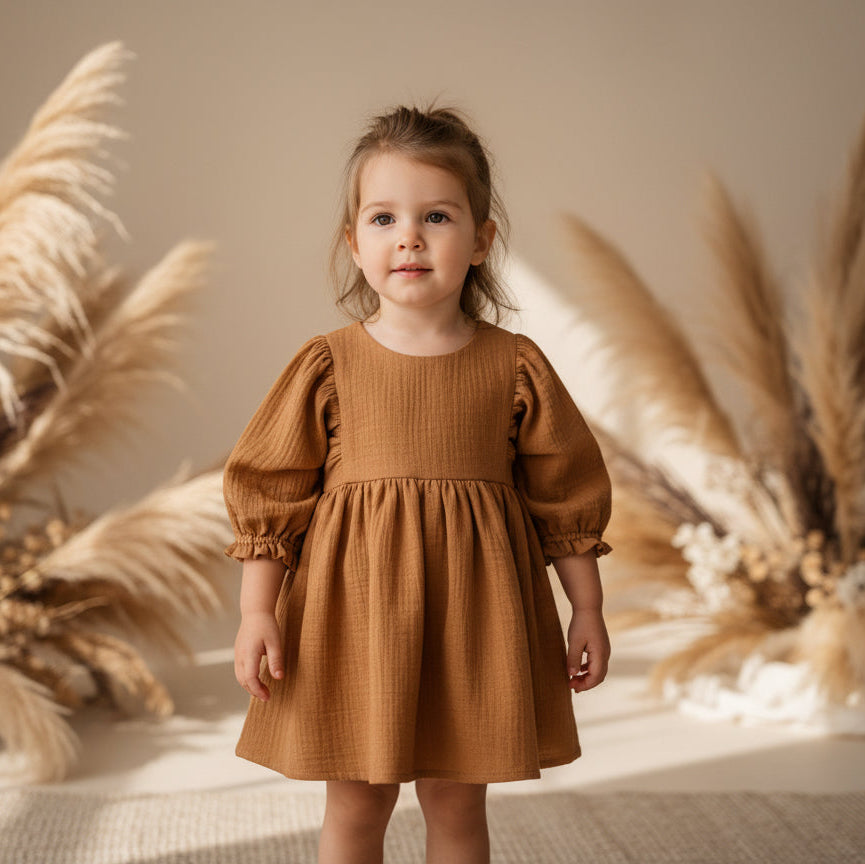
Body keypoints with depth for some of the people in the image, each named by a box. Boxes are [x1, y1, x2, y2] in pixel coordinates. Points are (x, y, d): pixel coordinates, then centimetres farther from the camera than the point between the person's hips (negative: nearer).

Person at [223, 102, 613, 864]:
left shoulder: (515, 367, -2)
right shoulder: (327, 366, -3)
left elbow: (566, 493, 4)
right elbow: (270, 493, 0)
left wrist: (587, 611, 5)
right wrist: (257, 613, -4)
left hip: (470, 614, 0)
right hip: (354, 611, 0)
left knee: (457, 803, 11)